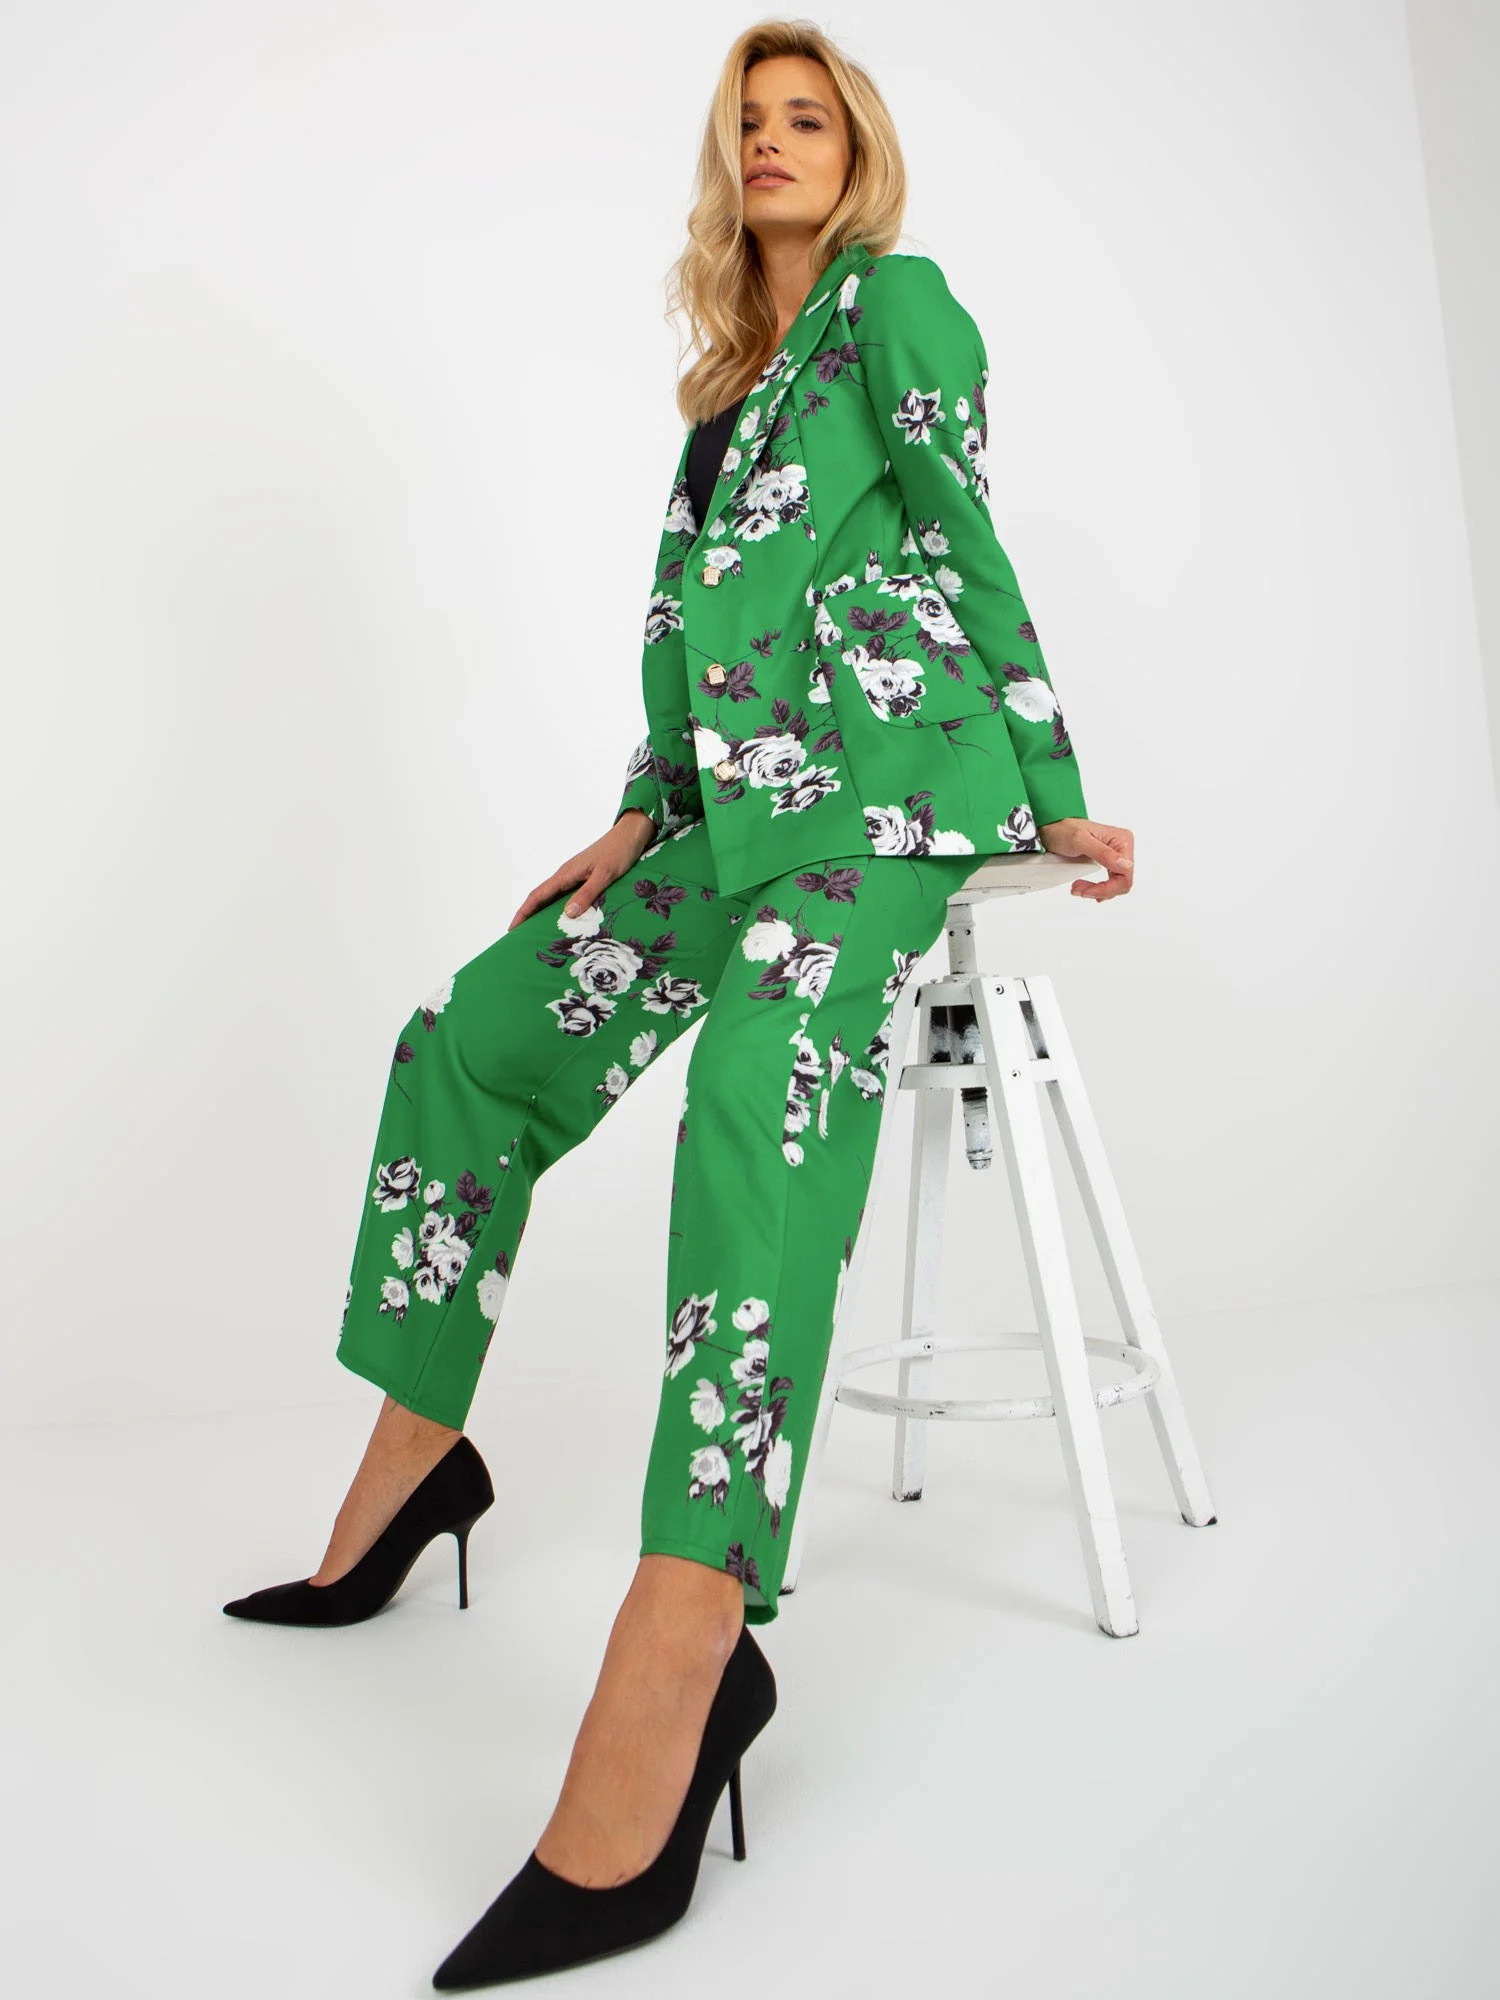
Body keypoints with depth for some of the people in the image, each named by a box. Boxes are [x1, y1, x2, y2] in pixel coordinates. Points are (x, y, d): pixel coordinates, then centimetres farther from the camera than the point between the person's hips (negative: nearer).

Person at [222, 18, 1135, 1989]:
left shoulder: (900, 300, 6)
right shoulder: (725, 370, 27)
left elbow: (967, 538, -1)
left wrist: (1050, 796, -3)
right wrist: (639, 820, 19)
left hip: (884, 764, -8)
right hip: (739, 801, 8)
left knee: (763, 1088, -33)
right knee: (467, 1041, 5)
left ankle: (682, 1656, -46)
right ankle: (414, 1462, 17)